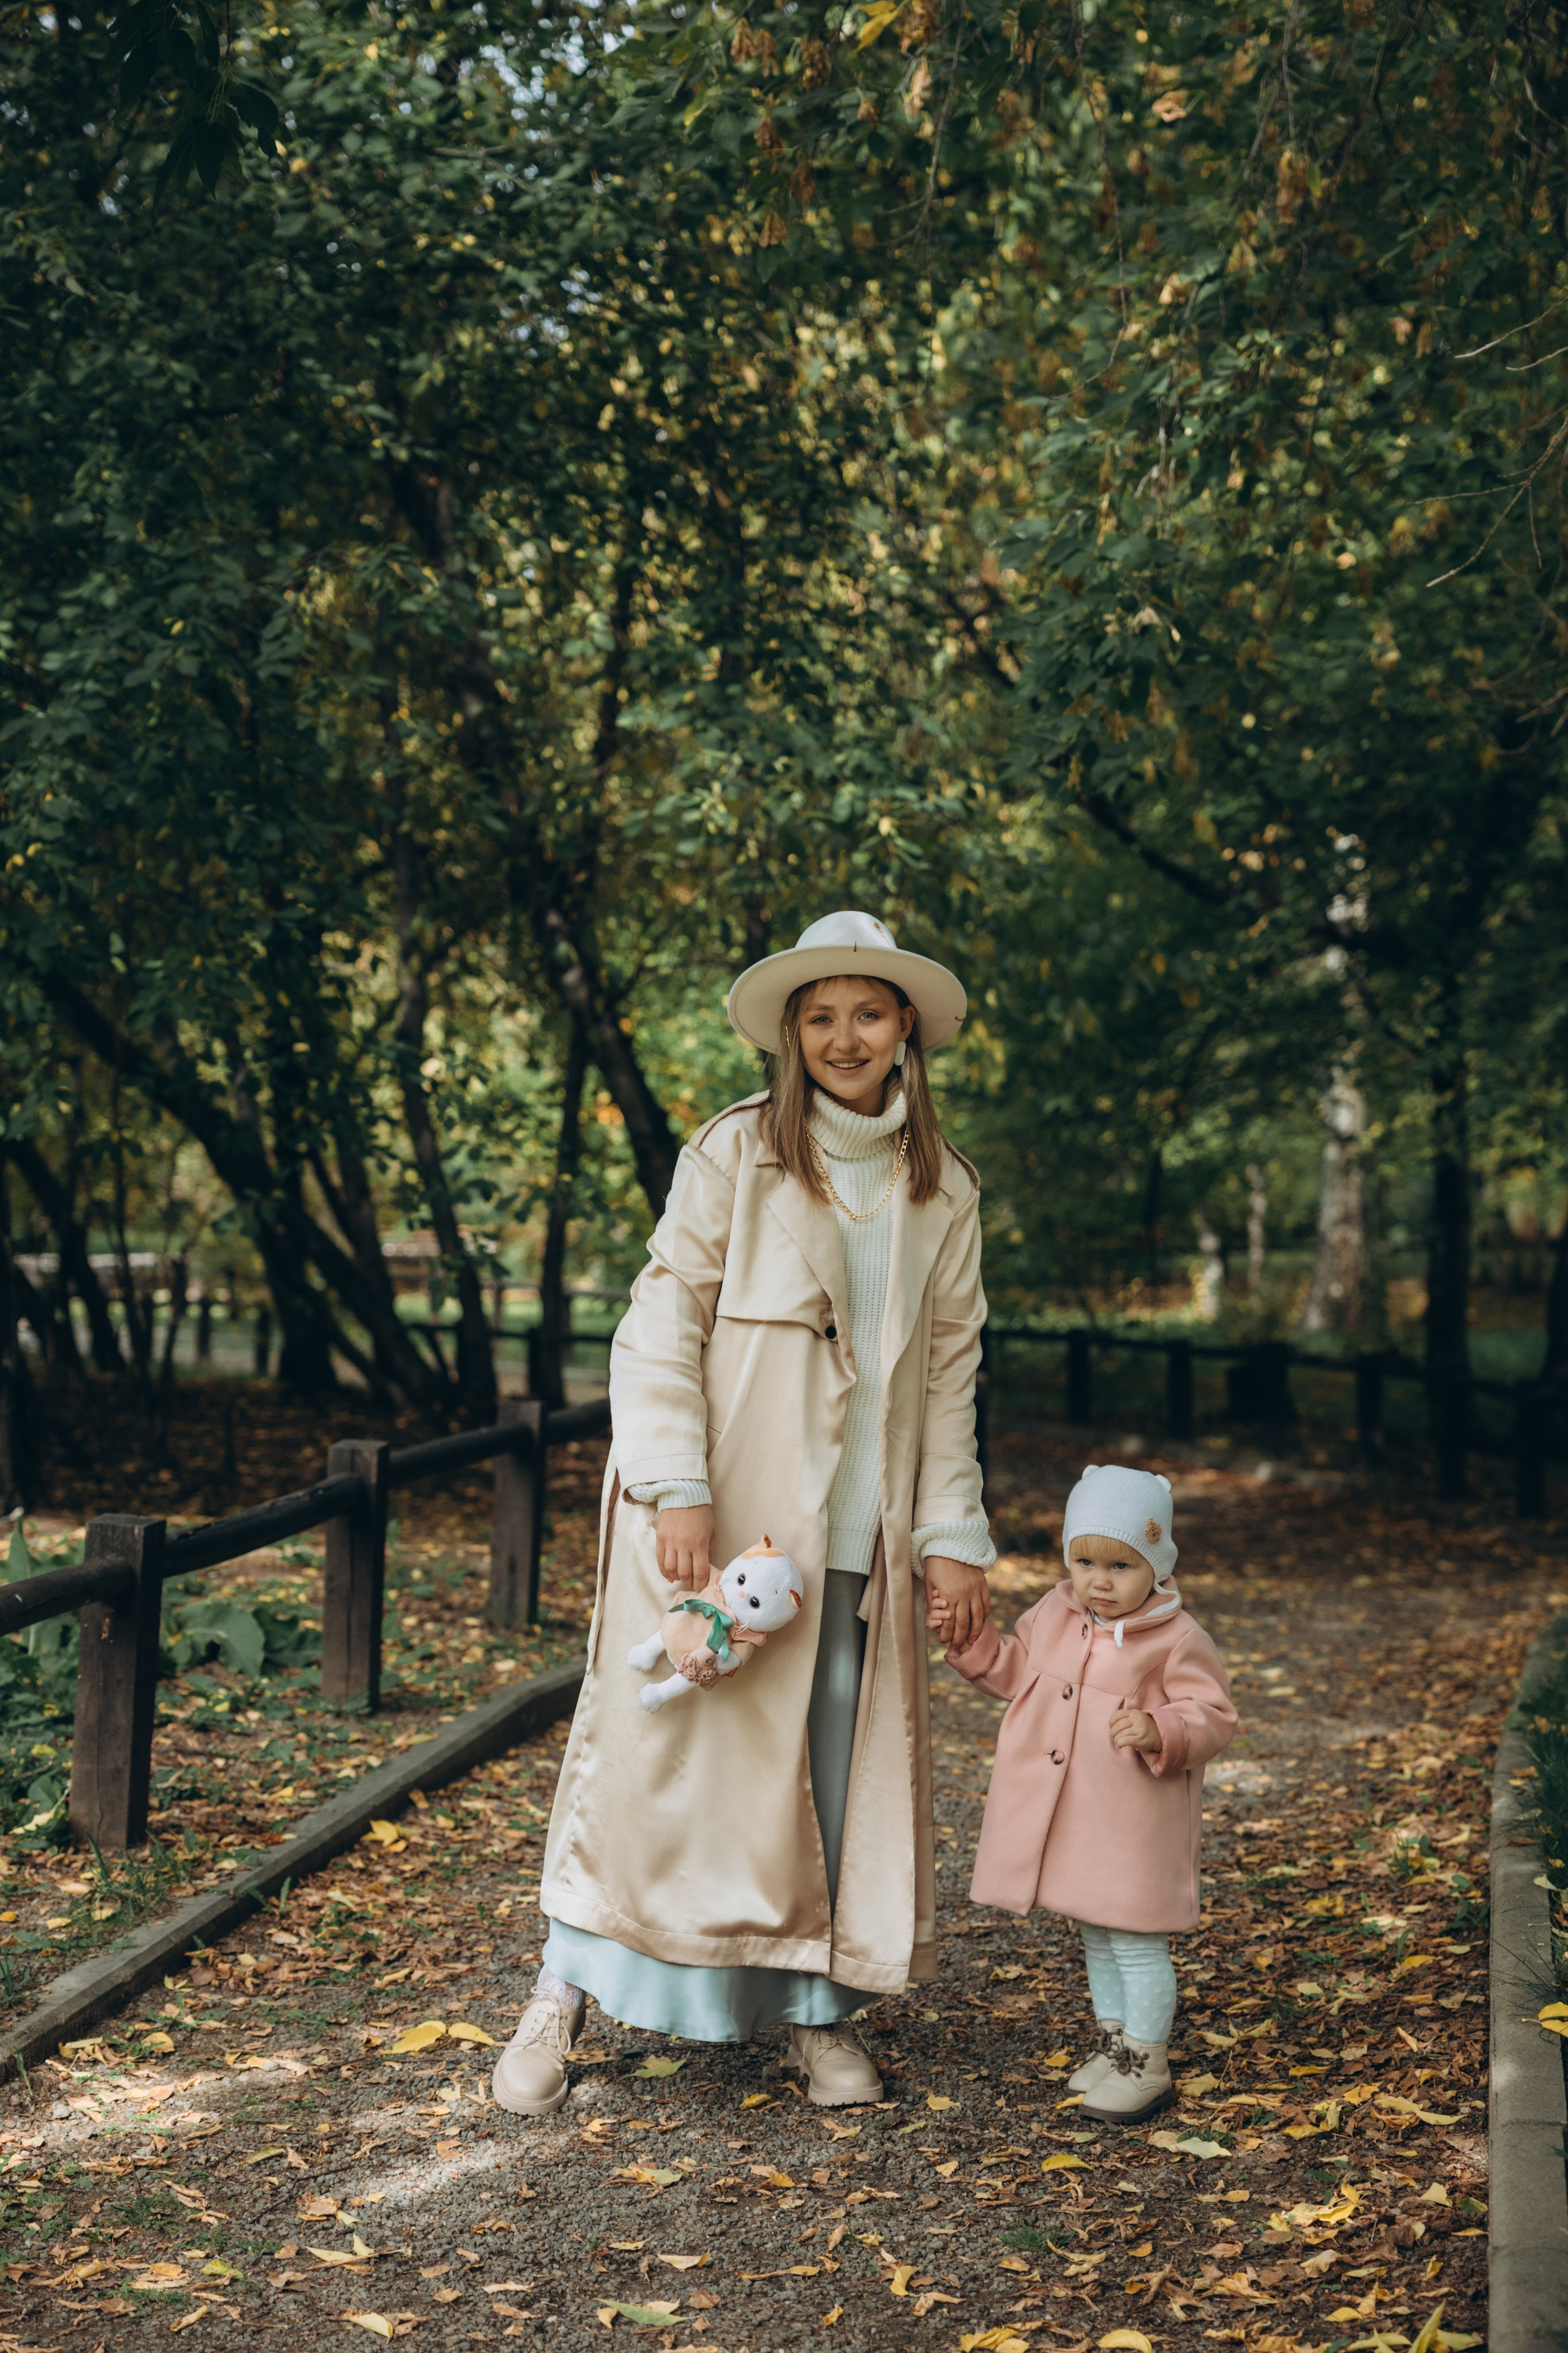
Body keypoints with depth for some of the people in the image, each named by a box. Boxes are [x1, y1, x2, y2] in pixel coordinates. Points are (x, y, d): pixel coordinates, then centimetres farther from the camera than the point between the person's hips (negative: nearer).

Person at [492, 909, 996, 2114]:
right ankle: (568, 1993, 13)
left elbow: (950, 1373, 11)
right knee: (666, 1744, -1)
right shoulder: (734, 1153, -3)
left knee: (847, 1767, 6)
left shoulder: (942, 1190, 8)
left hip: (859, 1533, 3)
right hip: (722, 1520, -3)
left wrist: (955, 1536, 6)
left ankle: (822, 2008, 21)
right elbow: (662, 1329, -5)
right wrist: (678, 1489, -16)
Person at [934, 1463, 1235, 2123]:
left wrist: (1160, 1732, -31)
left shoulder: (1177, 1641, -15)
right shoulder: (1055, 1614, 4)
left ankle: (1146, 2063, 15)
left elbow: (1212, 1716, -14)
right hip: (1064, 1819, 7)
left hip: (1133, 1827, -7)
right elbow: (1015, 1668, 18)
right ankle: (1114, 2044, 35)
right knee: (1095, 1935, 20)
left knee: (1136, 1942, 0)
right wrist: (970, 1639, 4)